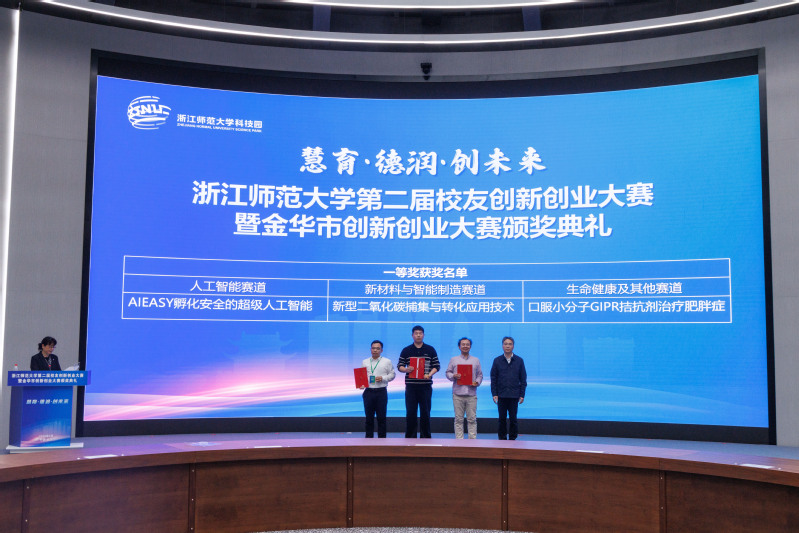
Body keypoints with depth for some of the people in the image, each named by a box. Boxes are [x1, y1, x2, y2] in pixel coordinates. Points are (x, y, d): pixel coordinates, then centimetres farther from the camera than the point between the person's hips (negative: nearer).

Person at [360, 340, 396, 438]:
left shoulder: (387, 362, 6)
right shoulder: (365, 362, 13)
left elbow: (392, 374, 5)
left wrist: (383, 378, -10)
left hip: (381, 392, -2)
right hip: (368, 391, 2)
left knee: (381, 416, 1)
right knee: (369, 416, 6)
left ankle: (382, 437, 9)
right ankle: (369, 436, 15)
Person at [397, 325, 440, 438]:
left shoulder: (430, 350, 8)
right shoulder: (406, 350, 9)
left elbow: (437, 366, 7)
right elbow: (399, 366, 7)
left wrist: (429, 374, -11)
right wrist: (406, 369, -15)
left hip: (426, 385, 0)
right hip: (411, 385, 0)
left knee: (425, 412, 1)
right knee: (410, 412, 0)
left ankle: (425, 437, 10)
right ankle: (410, 437, 7)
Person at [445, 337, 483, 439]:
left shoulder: (476, 360, 15)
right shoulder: (453, 360, 12)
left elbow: (480, 374, 15)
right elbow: (448, 373, 11)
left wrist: (477, 382, -4)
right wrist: (453, 376, -9)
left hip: (471, 394, 1)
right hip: (458, 394, 0)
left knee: (472, 419, -1)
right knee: (458, 419, 1)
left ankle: (473, 439, 5)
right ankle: (459, 440, 6)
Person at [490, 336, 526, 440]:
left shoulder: (519, 360, 4)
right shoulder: (497, 361, 5)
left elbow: (523, 379, 6)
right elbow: (493, 379, 6)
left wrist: (522, 395, 0)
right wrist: (494, 394, -2)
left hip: (514, 395, 0)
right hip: (501, 395, 1)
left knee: (513, 418, 2)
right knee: (502, 418, 5)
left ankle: (513, 439, 13)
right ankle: (502, 439, 15)